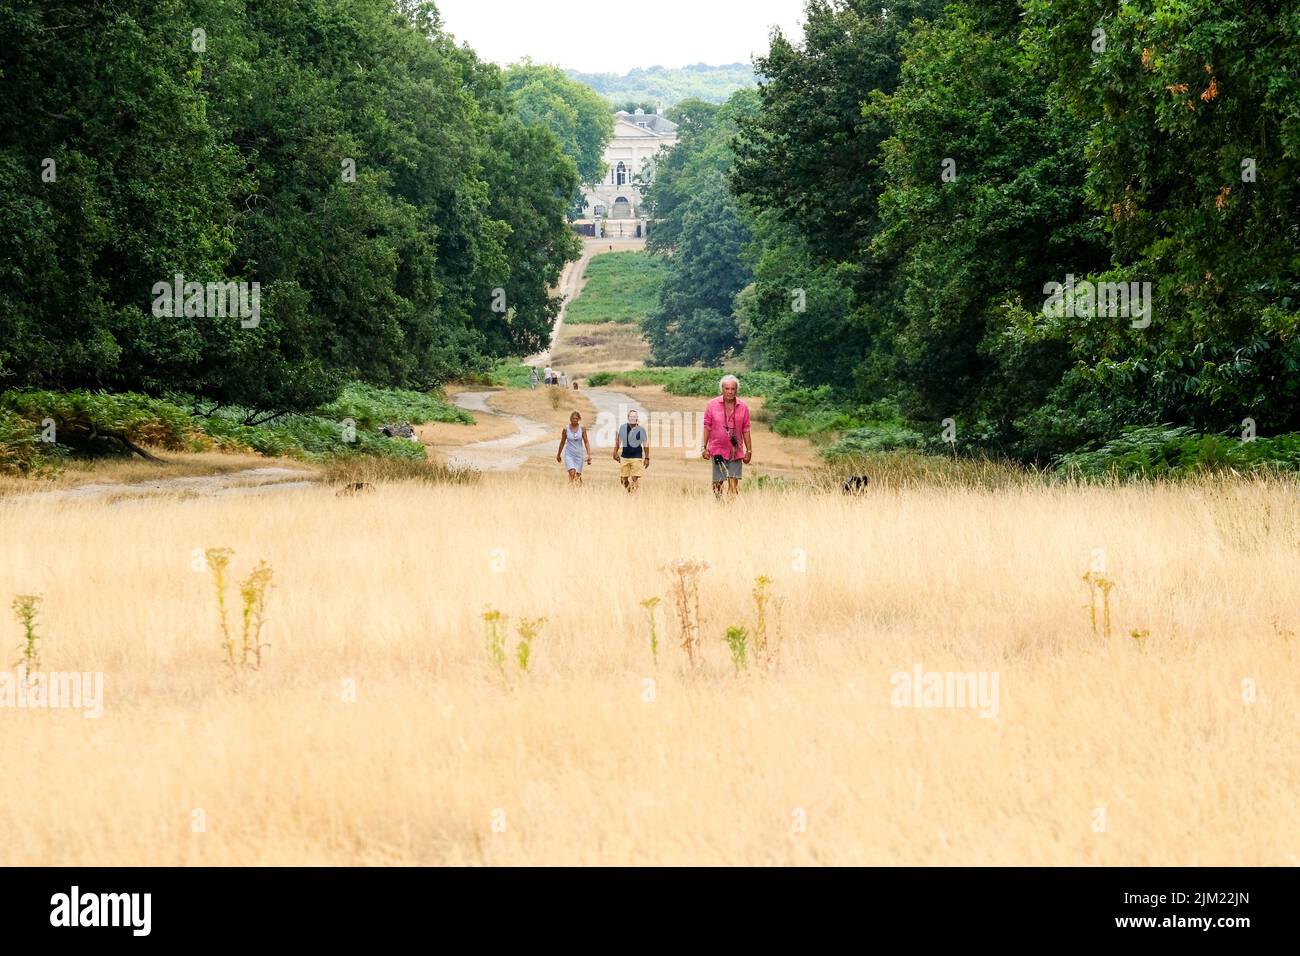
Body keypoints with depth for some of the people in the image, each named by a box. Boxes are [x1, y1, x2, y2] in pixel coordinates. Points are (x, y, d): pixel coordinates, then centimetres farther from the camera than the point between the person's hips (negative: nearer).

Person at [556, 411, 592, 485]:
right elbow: (562, 443, 7)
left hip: (579, 454, 1)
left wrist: (589, 455, -11)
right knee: (572, 473, -20)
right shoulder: (566, 430, -5)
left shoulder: (582, 429, -4)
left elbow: (586, 442, -2)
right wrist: (558, 454, 17)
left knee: (578, 475, 8)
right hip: (569, 454, -1)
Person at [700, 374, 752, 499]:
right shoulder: (712, 405, -1)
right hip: (718, 450, -1)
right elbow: (707, 427, 2)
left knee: (734, 484, -4)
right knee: (718, 482, 1)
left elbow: (746, 430, 7)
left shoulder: (743, 407, 2)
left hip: (736, 451, 1)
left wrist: (749, 451, 5)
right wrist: (704, 448, -1)